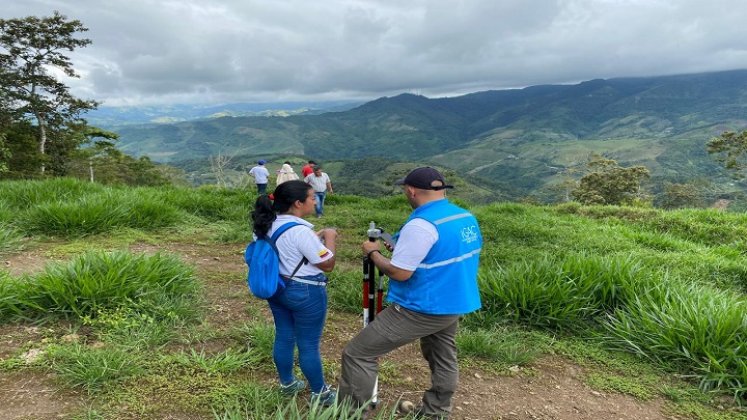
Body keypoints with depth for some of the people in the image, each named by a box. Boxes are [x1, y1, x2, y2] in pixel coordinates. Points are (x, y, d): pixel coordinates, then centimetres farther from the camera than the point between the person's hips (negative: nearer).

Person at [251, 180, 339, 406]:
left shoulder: (269, 225, -1)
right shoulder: (300, 231, -27)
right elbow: (328, 264, -19)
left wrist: (317, 237, 8)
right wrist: (329, 237, -6)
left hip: (277, 288, 8)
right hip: (305, 293, -8)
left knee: (284, 337, 21)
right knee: (309, 345, 6)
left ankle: (287, 383, 39)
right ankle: (320, 394, 24)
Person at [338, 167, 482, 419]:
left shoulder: (421, 225, -24)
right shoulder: (468, 218, 3)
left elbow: (399, 273, -24)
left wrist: (373, 253, -6)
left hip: (420, 310, -9)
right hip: (455, 305, 9)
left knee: (357, 354, -2)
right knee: (443, 359, 26)